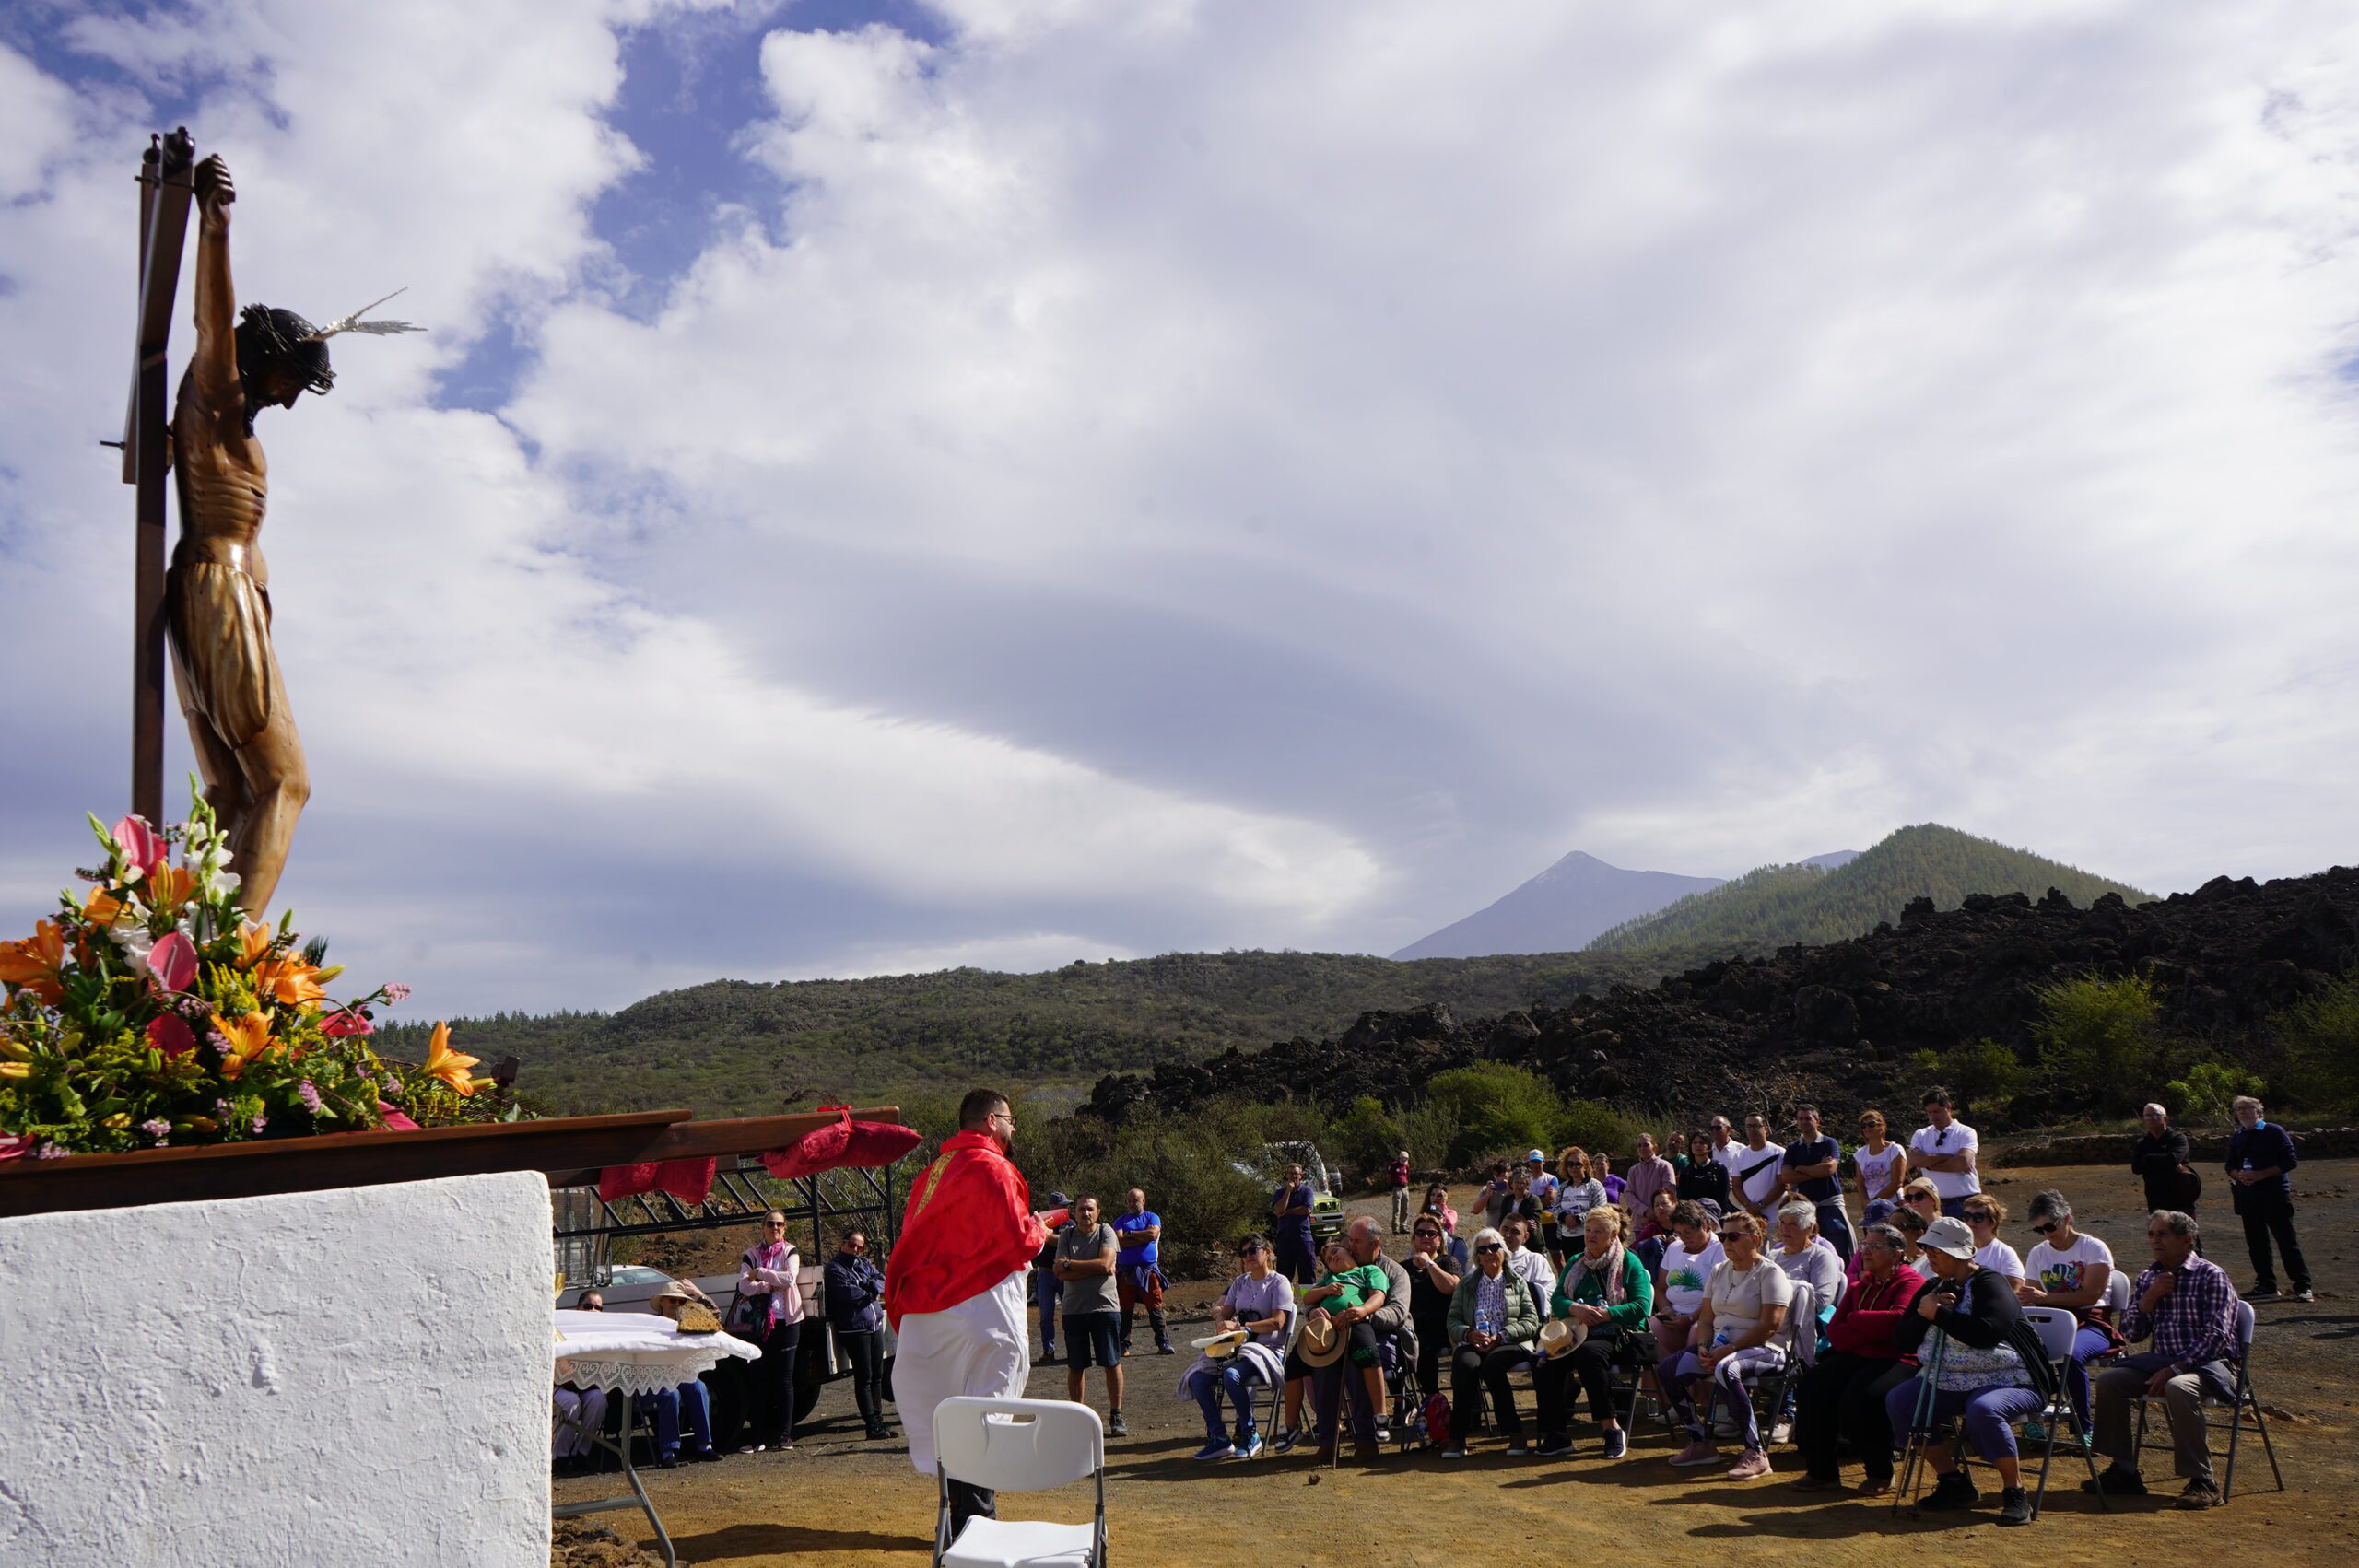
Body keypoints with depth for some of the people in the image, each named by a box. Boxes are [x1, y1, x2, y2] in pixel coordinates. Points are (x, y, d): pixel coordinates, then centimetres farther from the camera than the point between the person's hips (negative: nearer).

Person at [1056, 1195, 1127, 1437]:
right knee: (1075, 1366, 6)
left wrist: (1070, 1264, -8)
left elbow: (1106, 1264, -15)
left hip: (1105, 1306, -2)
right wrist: (1095, 1268, -13)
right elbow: (1061, 1272, -7)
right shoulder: (1067, 1235, 6)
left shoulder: (1106, 1232, 0)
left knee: (1112, 1363, 0)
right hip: (1074, 1309, 2)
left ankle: (1116, 1417, 9)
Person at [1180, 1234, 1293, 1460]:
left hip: (1268, 1350, -7)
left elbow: (1277, 1323, -11)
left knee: (1232, 1375, -35)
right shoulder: (1239, 1283, 19)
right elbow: (1223, 1313, 18)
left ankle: (1250, 1436, -17)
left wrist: (1239, 1327, -14)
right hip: (1238, 1348, 7)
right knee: (1197, 1378, -16)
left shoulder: (1279, 1282, -1)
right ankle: (1219, 1438, -9)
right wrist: (1223, 1325, -8)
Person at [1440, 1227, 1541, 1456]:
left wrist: (1499, 1337, -10)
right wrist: (1469, 1334, -11)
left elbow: (1531, 1322, 4)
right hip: (1472, 1344, 1)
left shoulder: (1517, 1283, 17)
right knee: (1466, 1366, -34)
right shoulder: (1466, 1284, 21)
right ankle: (1457, 1437, -28)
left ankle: (1513, 1433, -26)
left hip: (1510, 1344, -1)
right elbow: (1452, 1321, 12)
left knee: (1491, 1365, -36)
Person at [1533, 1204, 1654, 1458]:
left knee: (1588, 1354, -37)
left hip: (1618, 1335, -5)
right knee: (1545, 1365, -24)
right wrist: (1575, 1308, -13)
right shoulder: (1576, 1263, 20)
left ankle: (1611, 1428, -27)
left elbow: (1641, 1306, -8)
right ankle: (1557, 1433, -14)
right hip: (1577, 1333, 5)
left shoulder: (1630, 1263, 4)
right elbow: (1556, 1300, 10)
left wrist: (1605, 1314, -19)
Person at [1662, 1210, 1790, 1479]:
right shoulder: (1719, 1271, 17)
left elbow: (1770, 1326, -16)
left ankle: (1756, 1454, -30)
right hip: (1720, 1345, 7)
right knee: (1670, 1369, -13)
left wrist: (1729, 1350, -19)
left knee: (1726, 1370, -38)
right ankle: (1700, 1443, -1)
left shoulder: (1770, 1273, -6)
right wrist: (1703, 1348, -6)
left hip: (1762, 1349, -7)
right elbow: (1706, 1318, 15)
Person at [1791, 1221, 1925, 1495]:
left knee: (1859, 1396, -32)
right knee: (1811, 1387, -14)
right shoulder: (1861, 1284, 17)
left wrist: (1856, 1319, -9)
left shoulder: (1911, 1282, -5)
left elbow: (1900, 1319, -25)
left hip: (1895, 1360, -7)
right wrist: (1871, 1333, -11)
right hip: (1857, 1357, 7)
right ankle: (1821, 1471, -4)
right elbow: (1834, 1328, 9)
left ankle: (1880, 1474, -8)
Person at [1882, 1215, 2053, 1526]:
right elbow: (1902, 1340, 8)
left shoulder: (1989, 1283, -11)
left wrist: (1937, 1314, -21)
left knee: (1983, 1410, -38)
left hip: (2008, 1381, -7)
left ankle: (2015, 1493, -18)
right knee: (1898, 1400, -14)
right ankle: (1953, 1483, -3)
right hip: (1948, 1382, 7)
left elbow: (1987, 1332, -30)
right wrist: (1922, 1314, -11)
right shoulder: (1933, 1287, 12)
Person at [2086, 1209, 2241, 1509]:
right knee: (2108, 1380, -13)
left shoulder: (2211, 1276, -7)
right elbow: (2130, 1333, 10)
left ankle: (2202, 1482, -25)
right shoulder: (2148, 1278, 13)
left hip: (2209, 1363, -7)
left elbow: (2216, 1336, -17)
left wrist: (2175, 1368, -23)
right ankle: (2124, 1472, -3)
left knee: (2178, 1388, -37)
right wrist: (2149, 1297, -6)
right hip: (2164, 1360, 7)